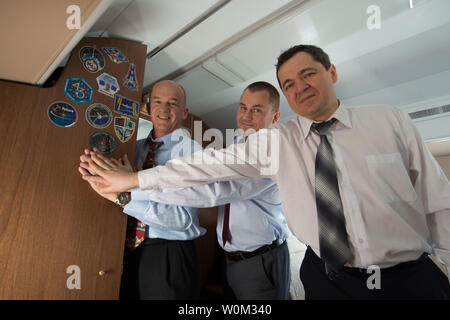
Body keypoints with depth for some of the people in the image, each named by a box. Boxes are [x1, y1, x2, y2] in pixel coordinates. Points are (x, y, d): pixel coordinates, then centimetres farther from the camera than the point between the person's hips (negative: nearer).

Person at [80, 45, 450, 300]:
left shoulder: (391, 121, -3)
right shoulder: (277, 141, -5)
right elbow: (211, 163, -9)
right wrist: (133, 179, -8)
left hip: (412, 277, 1)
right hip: (330, 281, 0)